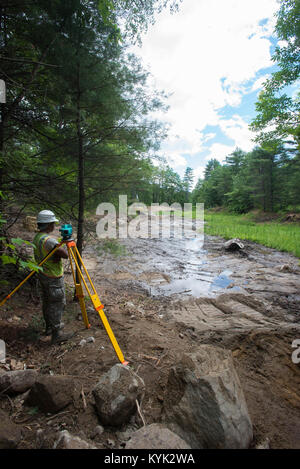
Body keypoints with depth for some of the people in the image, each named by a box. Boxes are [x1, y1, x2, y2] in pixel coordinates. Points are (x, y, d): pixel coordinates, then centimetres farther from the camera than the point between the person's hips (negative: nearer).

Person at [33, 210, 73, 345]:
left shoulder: (37, 237, 4)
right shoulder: (49, 240, -27)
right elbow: (65, 255, -33)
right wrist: (59, 256, -14)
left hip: (42, 275, 10)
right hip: (53, 278, -10)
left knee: (47, 302, 21)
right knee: (57, 304, 1)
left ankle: (49, 327, 37)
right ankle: (56, 334, 11)